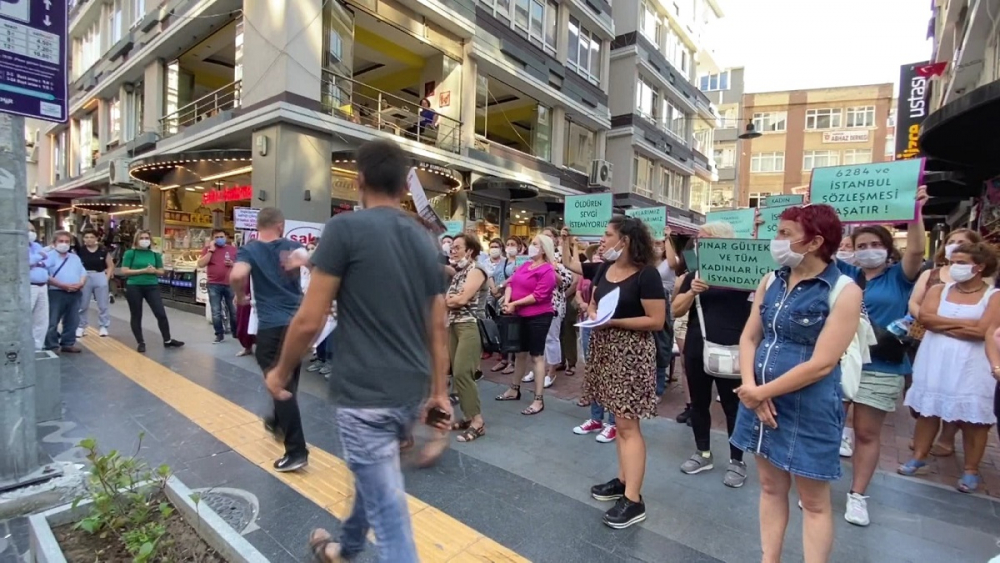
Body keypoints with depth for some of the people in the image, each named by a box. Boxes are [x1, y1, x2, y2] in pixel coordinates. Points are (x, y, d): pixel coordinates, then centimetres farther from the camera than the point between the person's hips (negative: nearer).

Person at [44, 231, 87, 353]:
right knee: (52, 322, -2)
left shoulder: (75, 258, 16)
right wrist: (63, 285, -18)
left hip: (74, 294, 5)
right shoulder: (50, 256, -2)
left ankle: (68, 344, 19)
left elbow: (83, 274, 14)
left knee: (72, 322, 10)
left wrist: (80, 284, -7)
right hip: (56, 293, -5)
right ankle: (51, 346, 5)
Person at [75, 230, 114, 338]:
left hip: (100, 277, 0)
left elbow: (110, 266, 4)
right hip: (85, 277, 0)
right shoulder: (80, 250, -4)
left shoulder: (103, 250, -2)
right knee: (82, 305, 9)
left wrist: (107, 277, -5)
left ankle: (103, 327, 16)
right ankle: (81, 327, 21)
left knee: (103, 305, 6)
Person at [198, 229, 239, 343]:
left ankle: (236, 333, 20)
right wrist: (211, 250, -11)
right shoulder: (208, 249, 4)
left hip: (230, 284, 0)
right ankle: (219, 334, 13)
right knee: (216, 312, 2)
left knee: (234, 311, 6)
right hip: (214, 285, 0)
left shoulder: (233, 249, 6)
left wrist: (233, 264, -9)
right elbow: (201, 264, -9)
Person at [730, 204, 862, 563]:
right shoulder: (770, 282, 4)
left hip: (809, 409, -5)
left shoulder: (844, 291, -12)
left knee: (814, 501, 11)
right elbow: (749, 338, 3)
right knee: (771, 487, 18)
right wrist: (751, 389, -11)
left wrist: (761, 392, -14)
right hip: (760, 400, 6)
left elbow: (821, 364, -18)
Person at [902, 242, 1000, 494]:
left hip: (970, 366, -3)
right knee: (927, 411, 10)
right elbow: (924, 317, -9)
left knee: (972, 418, 6)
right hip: (935, 362, 3)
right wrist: (963, 323, -12)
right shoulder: (939, 290, 6)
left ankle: (971, 471, 20)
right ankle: (919, 459, 21)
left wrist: (942, 326, -9)